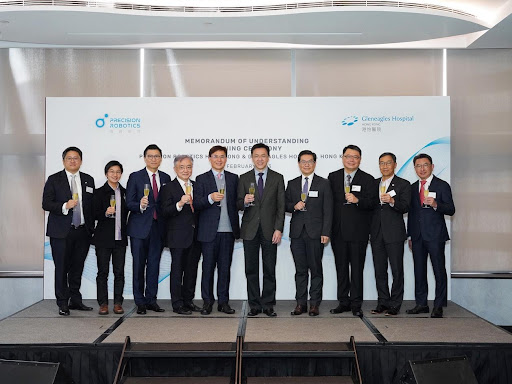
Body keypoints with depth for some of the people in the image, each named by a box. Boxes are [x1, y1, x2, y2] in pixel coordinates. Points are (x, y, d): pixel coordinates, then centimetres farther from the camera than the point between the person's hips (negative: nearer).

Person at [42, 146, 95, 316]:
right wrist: (64, 206, -21)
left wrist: (91, 228, 7)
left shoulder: (88, 180, 12)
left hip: (82, 231, 3)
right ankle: (63, 303, 9)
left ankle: (75, 300, 21)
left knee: (77, 268, 10)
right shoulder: (54, 180, 2)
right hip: (61, 232, -3)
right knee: (61, 268, 0)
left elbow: (92, 205, 12)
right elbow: (46, 204, -5)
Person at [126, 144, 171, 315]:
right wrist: (140, 205, -25)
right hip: (140, 228, -3)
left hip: (158, 227, 3)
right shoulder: (135, 177, 1)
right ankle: (140, 302, 10)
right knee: (139, 265, 2)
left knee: (154, 264, 7)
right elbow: (129, 203, -4)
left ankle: (151, 299, 16)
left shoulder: (166, 178, 11)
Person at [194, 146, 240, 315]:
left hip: (228, 230, 2)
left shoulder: (233, 178, 13)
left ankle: (223, 301, 13)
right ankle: (207, 301, 12)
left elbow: (236, 202, 13)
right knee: (208, 266, 2)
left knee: (225, 267, 6)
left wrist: (236, 226, 2)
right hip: (209, 230, -2)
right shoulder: (202, 179, 5)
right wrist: (210, 198, -21)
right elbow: (196, 204, -4)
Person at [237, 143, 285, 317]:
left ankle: (268, 305, 10)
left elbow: (281, 206, 3)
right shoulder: (244, 178, 8)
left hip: (269, 229, -1)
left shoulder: (277, 178, 7)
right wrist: (244, 202, -16)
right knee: (251, 269, 4)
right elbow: (239, 205, 8)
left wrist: (278, 229, -5)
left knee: (269, 270, 1)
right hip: (250, 229, 1)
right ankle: (254, 305, 12)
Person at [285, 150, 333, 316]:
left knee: (316, 269, 0)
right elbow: (286, 205, 15)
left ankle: (314, 303, 7)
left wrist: (326, 233, -7)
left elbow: (327, 210, 0)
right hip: (297, 232, 3)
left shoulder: (324, 184, 4)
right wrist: (294, 206, -8)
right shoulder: (292, 184, 13)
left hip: (315, 233, -2)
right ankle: (301, 303, 12)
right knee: (300, 270, 6)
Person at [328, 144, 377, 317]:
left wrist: (357, 200, -24)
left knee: (357, 268, 0)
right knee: (341, 267, 8)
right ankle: (343, 302, 18)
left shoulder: (367, 179, 4)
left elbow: (372, 202, -5)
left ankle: (356, 304, 8)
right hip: (338, 230, 3)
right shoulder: (333, 177, 10)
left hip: (358, 231, -2)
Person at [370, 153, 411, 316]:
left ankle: (395, 304, 5)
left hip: (394, 234, -4)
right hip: (377, 234, 4)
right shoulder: (373, 183, 16)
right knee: (379, 270, 8)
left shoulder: (403, 184, 3)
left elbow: (405, 207, -9)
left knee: (397, 270, -2)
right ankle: (383, 302, 17)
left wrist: (392, 201, -27)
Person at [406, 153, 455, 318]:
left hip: (435, 236, -5)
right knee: (419, 271, 8)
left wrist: (435, 204, -24)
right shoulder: (413, 188, 14)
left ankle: (438, 306, 5)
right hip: (418, 236, 5)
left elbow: (451, 210, -6)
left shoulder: (442, 186, 0)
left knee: (439, 271, -2)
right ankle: (421, 304, 17)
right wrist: (410, 236, 15)